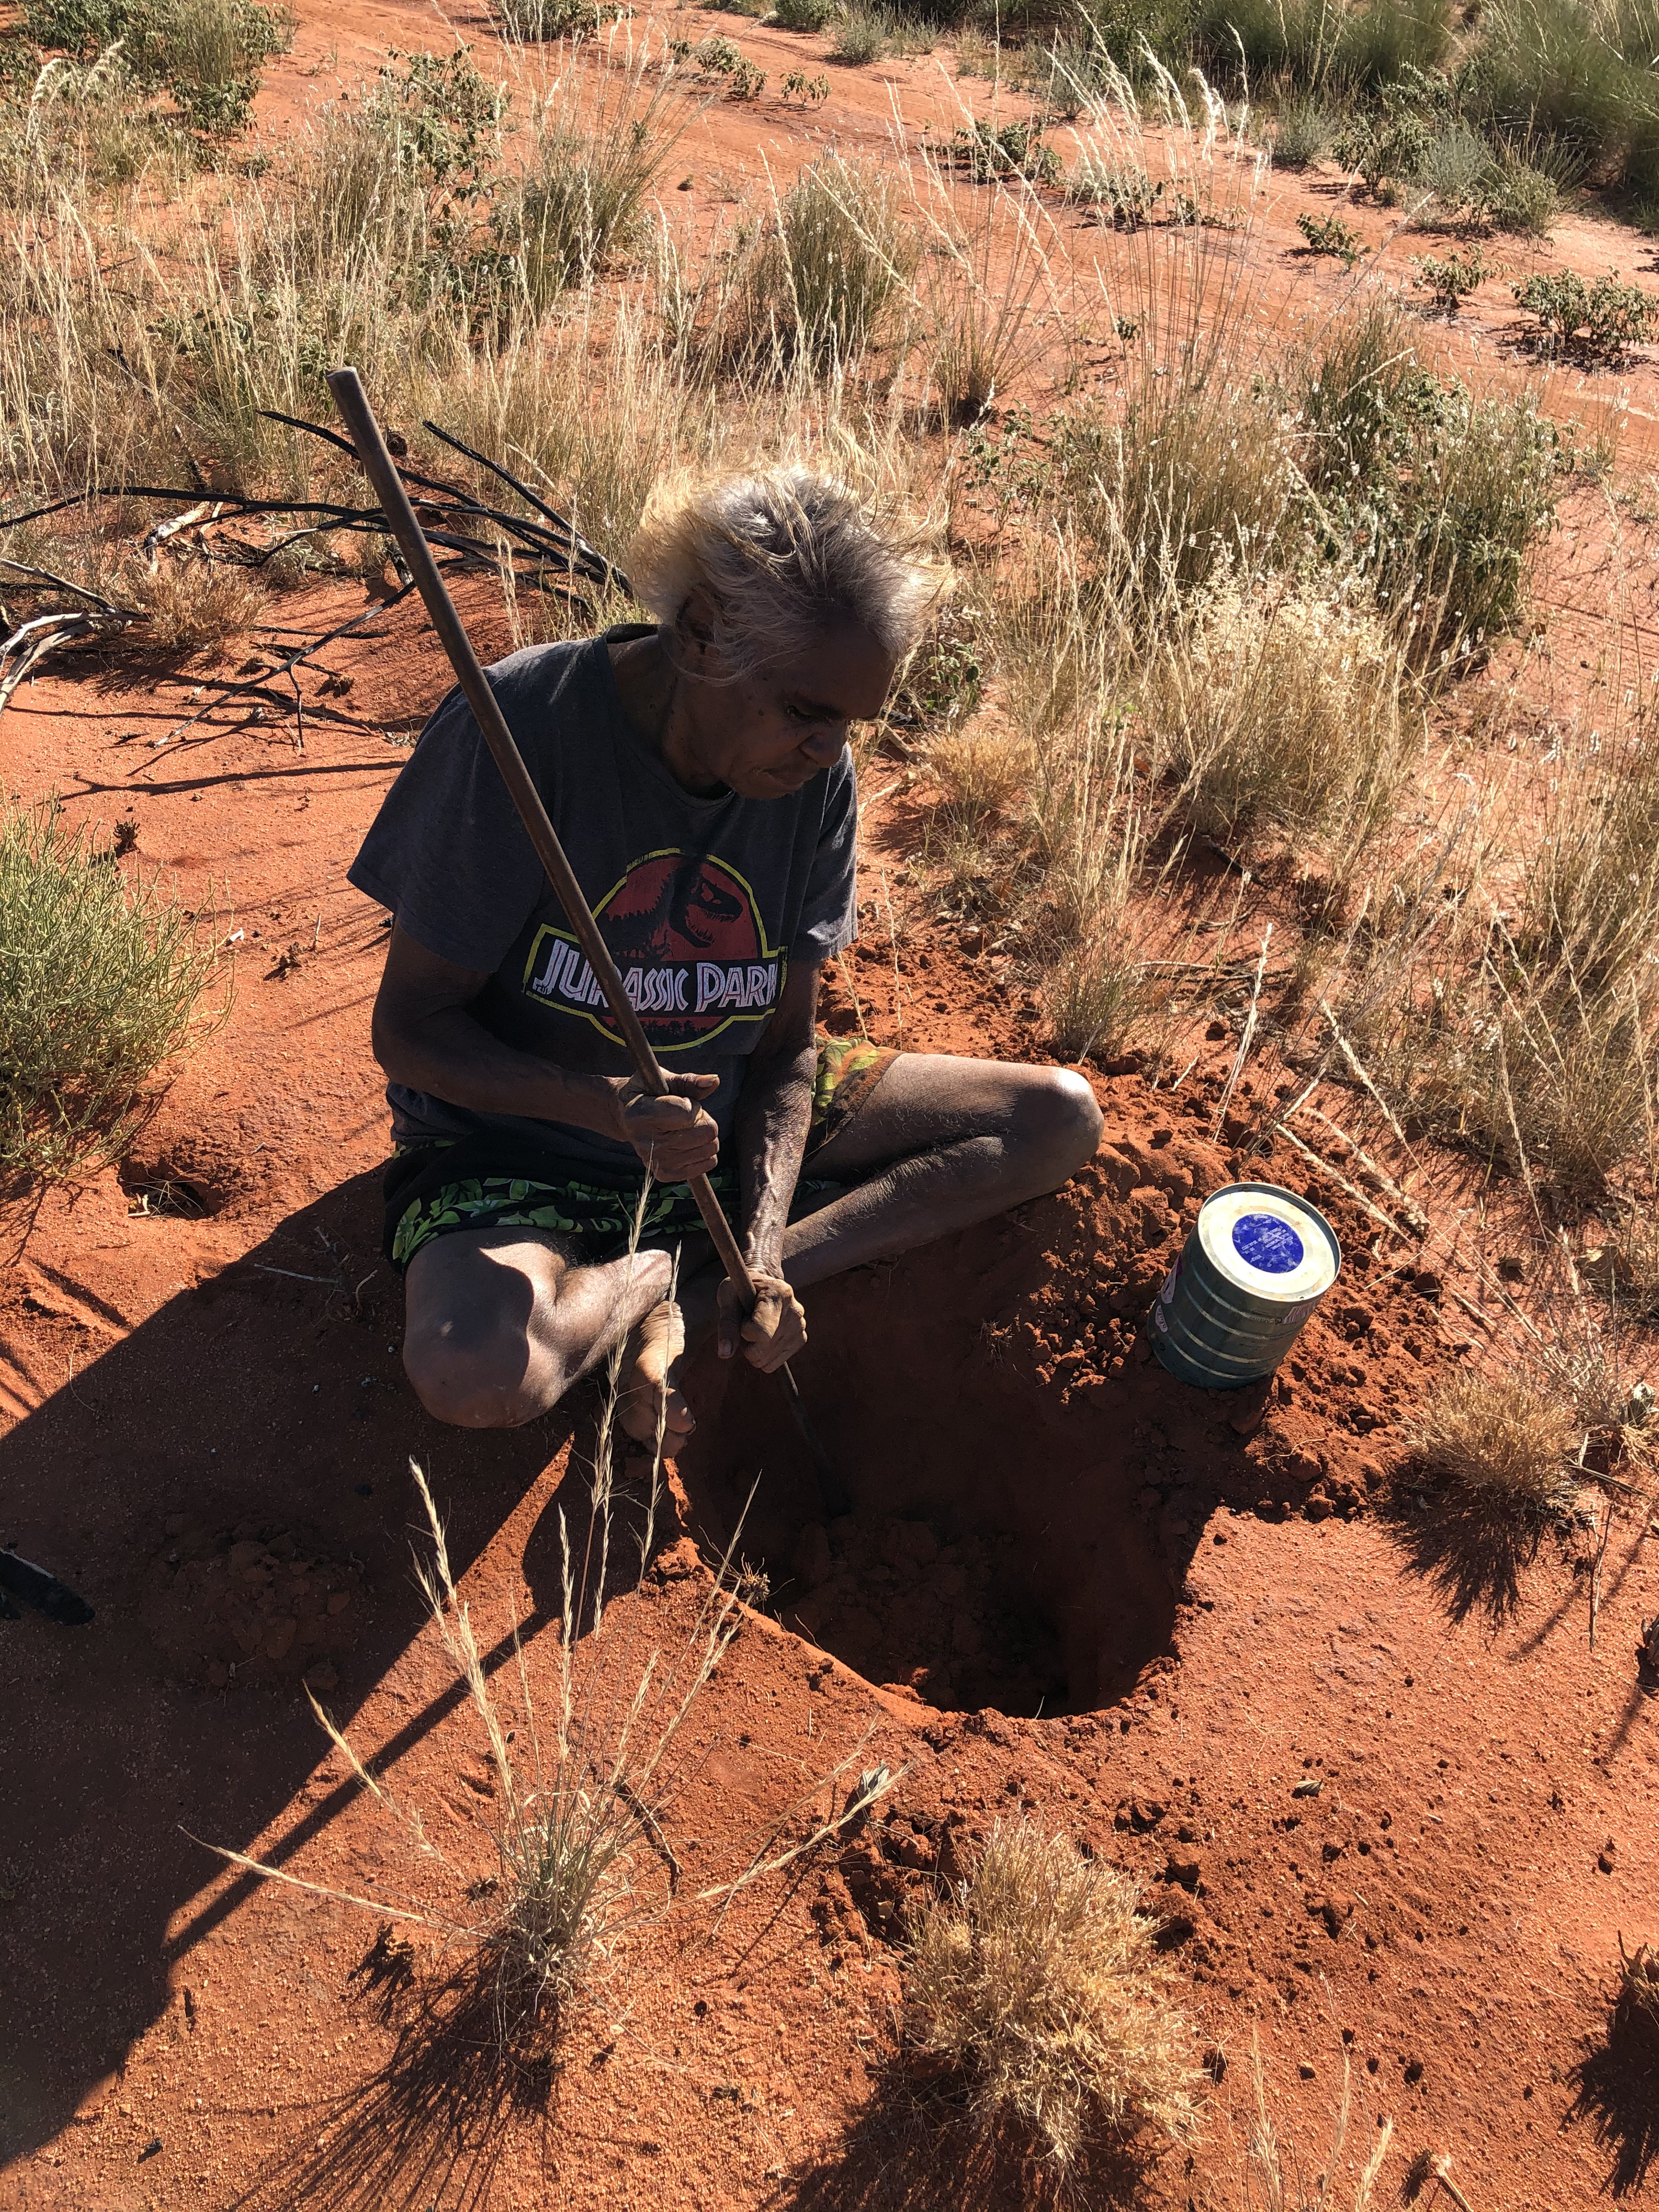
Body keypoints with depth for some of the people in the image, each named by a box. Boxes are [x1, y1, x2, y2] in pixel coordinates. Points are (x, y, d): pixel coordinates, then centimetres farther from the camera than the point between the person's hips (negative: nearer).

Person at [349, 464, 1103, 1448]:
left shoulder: (819, 775, -10)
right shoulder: (520, 728, -23)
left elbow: (787, 1047, -4)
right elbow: (410, 1028, -16)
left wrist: (763, 1253, -19)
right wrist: (605, 1104, -34)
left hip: (724, 1115, 6)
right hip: (516, 1139, -5)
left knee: (1061, 1115, -4)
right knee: (474, 1373, -39)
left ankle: (686, 1294, -14)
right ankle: (659, 1274, -3)